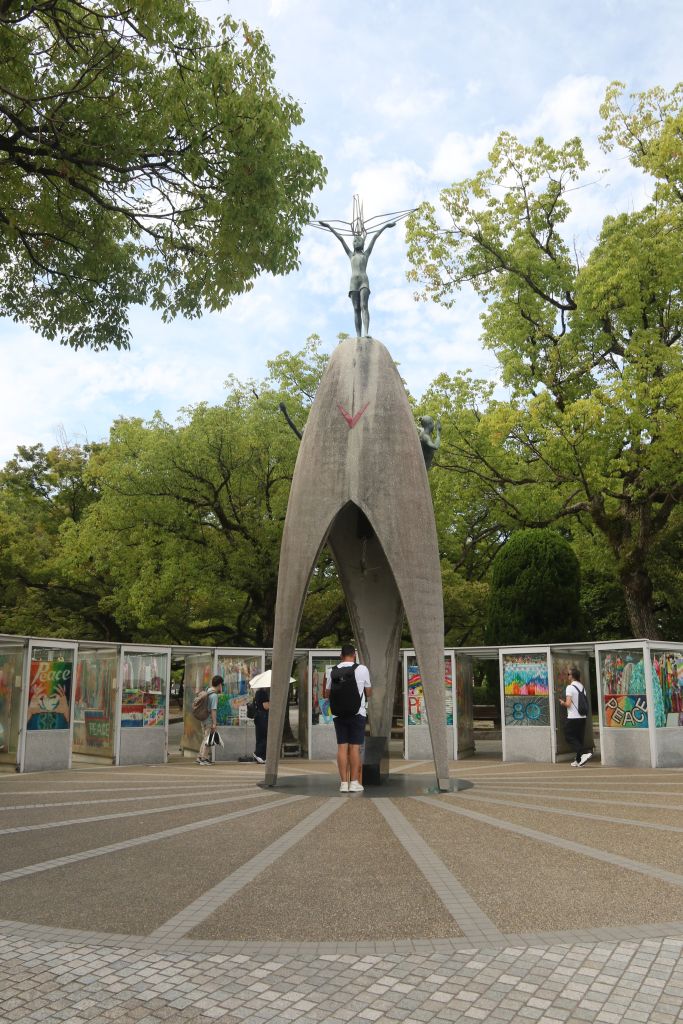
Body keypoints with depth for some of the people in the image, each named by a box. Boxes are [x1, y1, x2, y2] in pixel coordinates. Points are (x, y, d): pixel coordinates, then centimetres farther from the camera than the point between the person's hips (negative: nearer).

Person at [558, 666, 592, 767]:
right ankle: (578, 760, 15)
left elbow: (568, 704, -18)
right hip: (582, 716, 7)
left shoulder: (570, 687, -13)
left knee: (569, 737, 2)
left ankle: (584, 753, -14)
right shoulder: (582, 687, 10)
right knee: (580, 738, 12)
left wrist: (562, 702, 3)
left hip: (572, 717, -7)